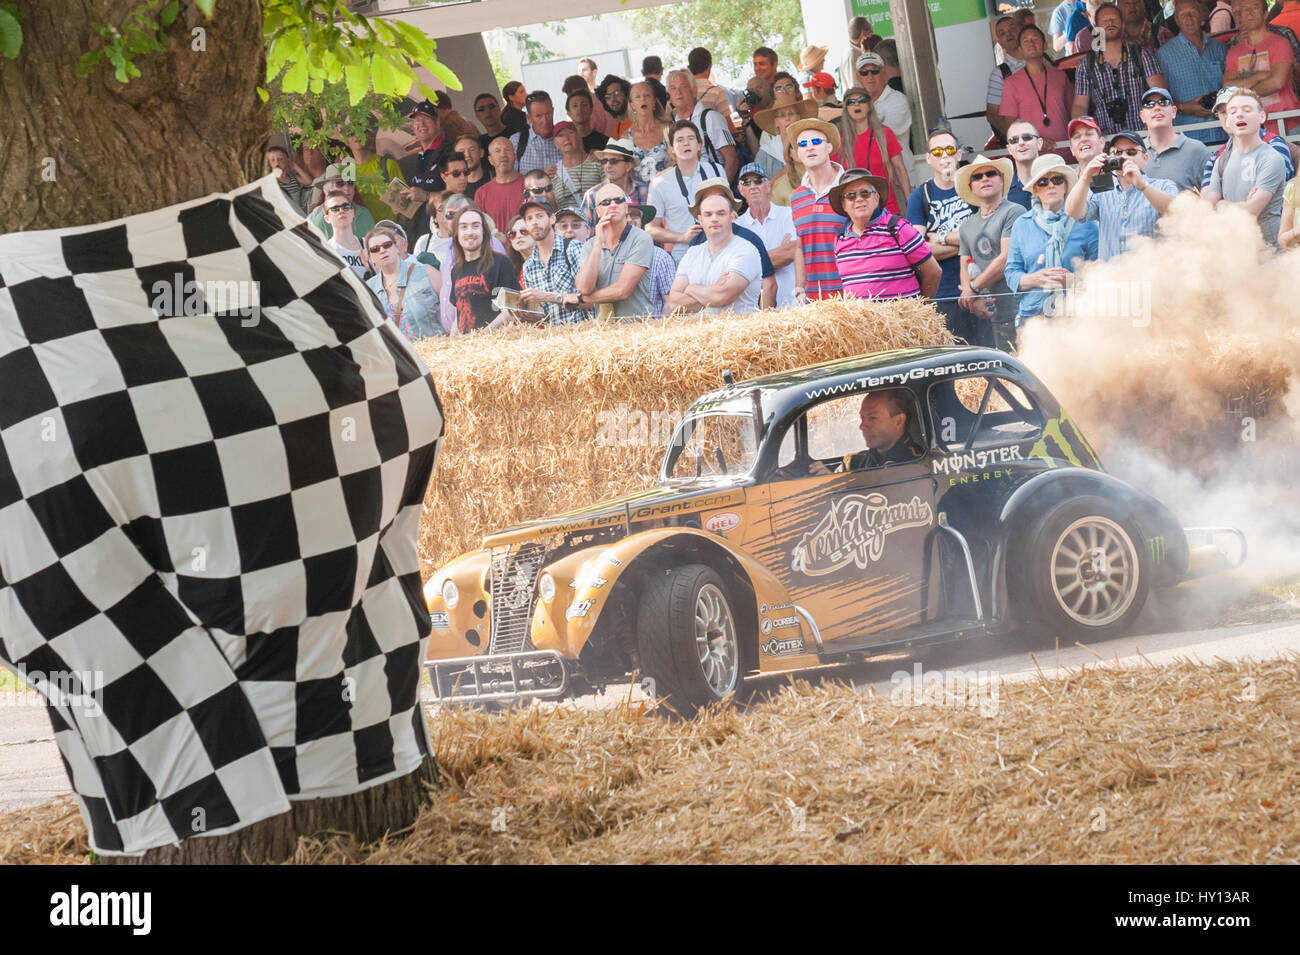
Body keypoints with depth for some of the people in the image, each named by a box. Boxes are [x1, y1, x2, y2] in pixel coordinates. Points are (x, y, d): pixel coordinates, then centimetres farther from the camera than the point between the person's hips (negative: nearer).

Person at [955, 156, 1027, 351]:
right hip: (981, 313, 6)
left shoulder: (1014, 213, -3)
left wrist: (973, 287, -3)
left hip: (1010, 312, -6)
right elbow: (965, 267, 16)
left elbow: (1007, 259, -11)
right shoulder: (967, 225, 19)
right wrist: (974, 300, -3)